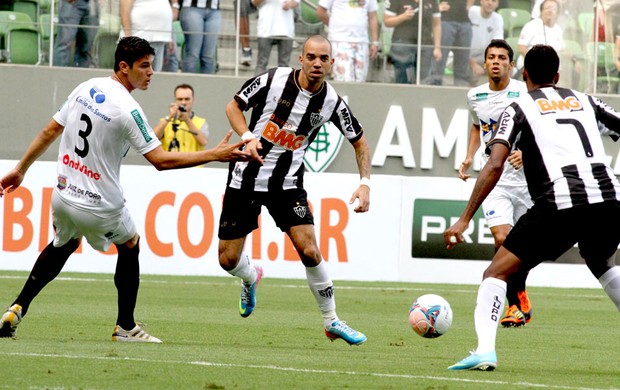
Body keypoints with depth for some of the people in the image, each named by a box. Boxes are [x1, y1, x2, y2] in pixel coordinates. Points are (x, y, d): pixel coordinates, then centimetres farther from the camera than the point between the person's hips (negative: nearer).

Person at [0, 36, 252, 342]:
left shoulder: (85, 88, 0)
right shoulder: (127, 109, -20)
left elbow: (49, 131, 8)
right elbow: (161, 160, -21)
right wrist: (215, 154, -18)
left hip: (63, 198, 6)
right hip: (100, 207, -6)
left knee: (64, 245, 32)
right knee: (130, 245, 22)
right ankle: (125, 326, 28)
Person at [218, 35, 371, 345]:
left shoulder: (331, 102, -8)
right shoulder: (273, 80, -14)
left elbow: (359, 142, 7)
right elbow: (234, 106, 0)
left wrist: (365, 183, -6)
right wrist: (248, 137, -18)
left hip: (287, 183, 0)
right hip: (246, 178, 0)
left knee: (309, 250, -15)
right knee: (228, 259, 0)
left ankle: (331, 322, 4)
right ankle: (251, 278, 39)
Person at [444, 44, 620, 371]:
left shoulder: (519, 108, 12)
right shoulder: (584, 101, 24)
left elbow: (494, 166, -1)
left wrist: (464, 220, -3)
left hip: (559, 203, -4)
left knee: (497, 272, 5)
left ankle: (485, 349, -17)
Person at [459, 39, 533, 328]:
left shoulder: (525, 94, -8)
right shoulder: (475, 96, 5)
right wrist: (469, 158, 11)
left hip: (525, 177, -1)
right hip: (494, 179, 1)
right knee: (502, 239, -16)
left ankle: (520, 296, 32)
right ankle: (516, 306, -6)